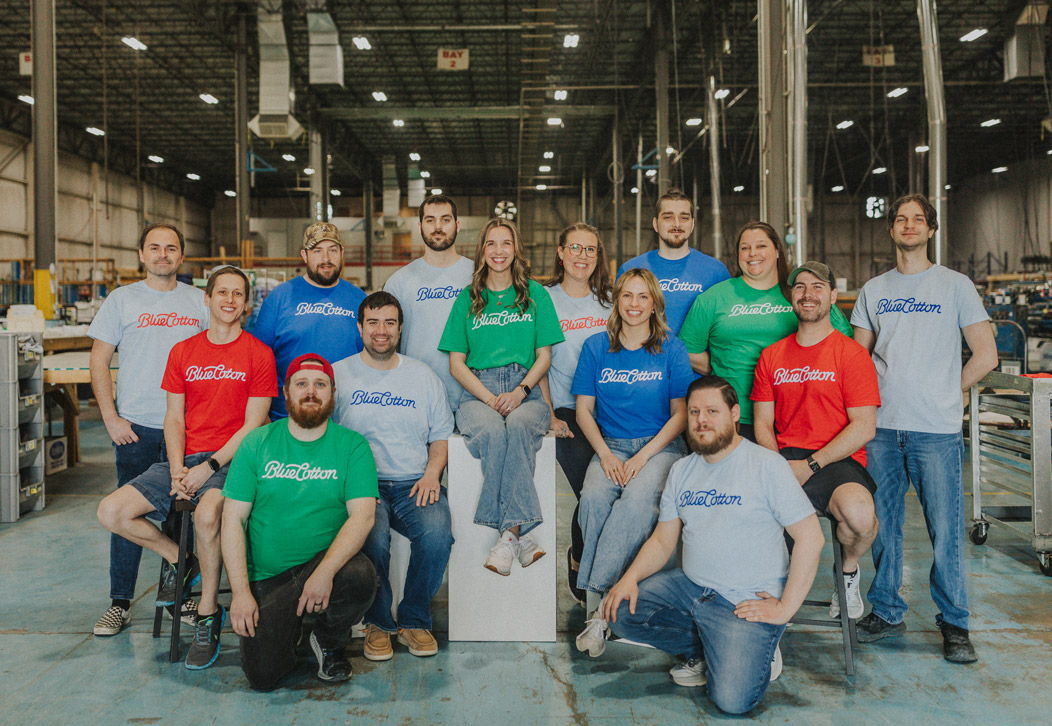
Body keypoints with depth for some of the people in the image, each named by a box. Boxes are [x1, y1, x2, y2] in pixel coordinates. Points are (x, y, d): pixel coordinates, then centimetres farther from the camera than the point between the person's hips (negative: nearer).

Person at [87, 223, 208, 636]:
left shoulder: (200, 302, 8)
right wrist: (111, 417, -5)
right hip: (136, 427, -1)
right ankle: (120, 603, 14)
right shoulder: (122, 299, 5)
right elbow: (99, 362, 4)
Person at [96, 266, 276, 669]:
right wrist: (177, 471, -6)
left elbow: (253, 425, -6)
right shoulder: (183, 352, 12)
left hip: (231, 459, -5)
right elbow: (174, 418, 10)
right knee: (110, 512, -11)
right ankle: (180, 560, 14)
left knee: (206, 514, -35)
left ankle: (209, 614, -14)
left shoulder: (258, 354, -1)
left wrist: (209, 467, -14)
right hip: (185, 458, 5)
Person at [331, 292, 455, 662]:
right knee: (372, 534, -33)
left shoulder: (422, 375, 16)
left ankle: (414, 620, -5)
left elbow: (441, 435, 17)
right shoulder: (338, 375, 8)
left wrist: (432, 473, -2)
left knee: (437, 530, -29)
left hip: (414, 483, 2)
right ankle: (377, 623, -6)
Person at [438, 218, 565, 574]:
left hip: (525, 391, 0)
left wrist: (520, 392, -9)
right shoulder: (467, 299, 15)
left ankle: (509, 533, -37)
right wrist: (490, 399, -7)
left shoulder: (536, 294, 14)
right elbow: (456, 363, 9)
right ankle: (520, 534, -33)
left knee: (518, 426, -36)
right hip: (477, 391, 0)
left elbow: (544, 356, 11)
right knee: (493, 432, -34)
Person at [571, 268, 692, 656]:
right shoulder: (596, 347, 8)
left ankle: (601, 604, -28)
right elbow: (584, 409, 8)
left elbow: (680, 413, 0)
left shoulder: (671, 348, 3)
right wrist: (605, 454, -8)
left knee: (637, 500, -32)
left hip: (661, 446, -2)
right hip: (611, 445, 2)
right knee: (594, 497, -30)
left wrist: (642, 458, -11)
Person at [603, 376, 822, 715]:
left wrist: (785, 608, -15)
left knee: (732, 698, -23)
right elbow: (663, 541, 11)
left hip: (746, 602, -6)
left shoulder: (766, 465, -9)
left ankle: (758, 652, 10)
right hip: (689, 586, 6)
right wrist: (631, 577, -7)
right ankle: (705, 649, 7)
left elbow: (811, 538, -13)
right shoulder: (682, 470, 9)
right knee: (620, 612, -10)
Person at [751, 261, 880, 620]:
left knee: (859, 513, -34)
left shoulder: (851, 354, 0)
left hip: (837, 460, -3)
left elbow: (864, 428, -6)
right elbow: (763, 422, 12)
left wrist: (810, 465, -14)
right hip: (782, 457, 3)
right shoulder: (772, 355, 14)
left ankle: (848, 570, 4)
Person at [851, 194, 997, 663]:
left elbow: (986, 355, 4)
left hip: (936, 430, -3)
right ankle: (886, 611, 22)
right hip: (881, 429, 3)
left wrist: (946, 394, 4)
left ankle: (954, 623, 14)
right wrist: (873, 401, 3)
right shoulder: (873, 291, 13)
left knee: (946, 529, 0)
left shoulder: (955, 286, 5)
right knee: (882, 524, 8)